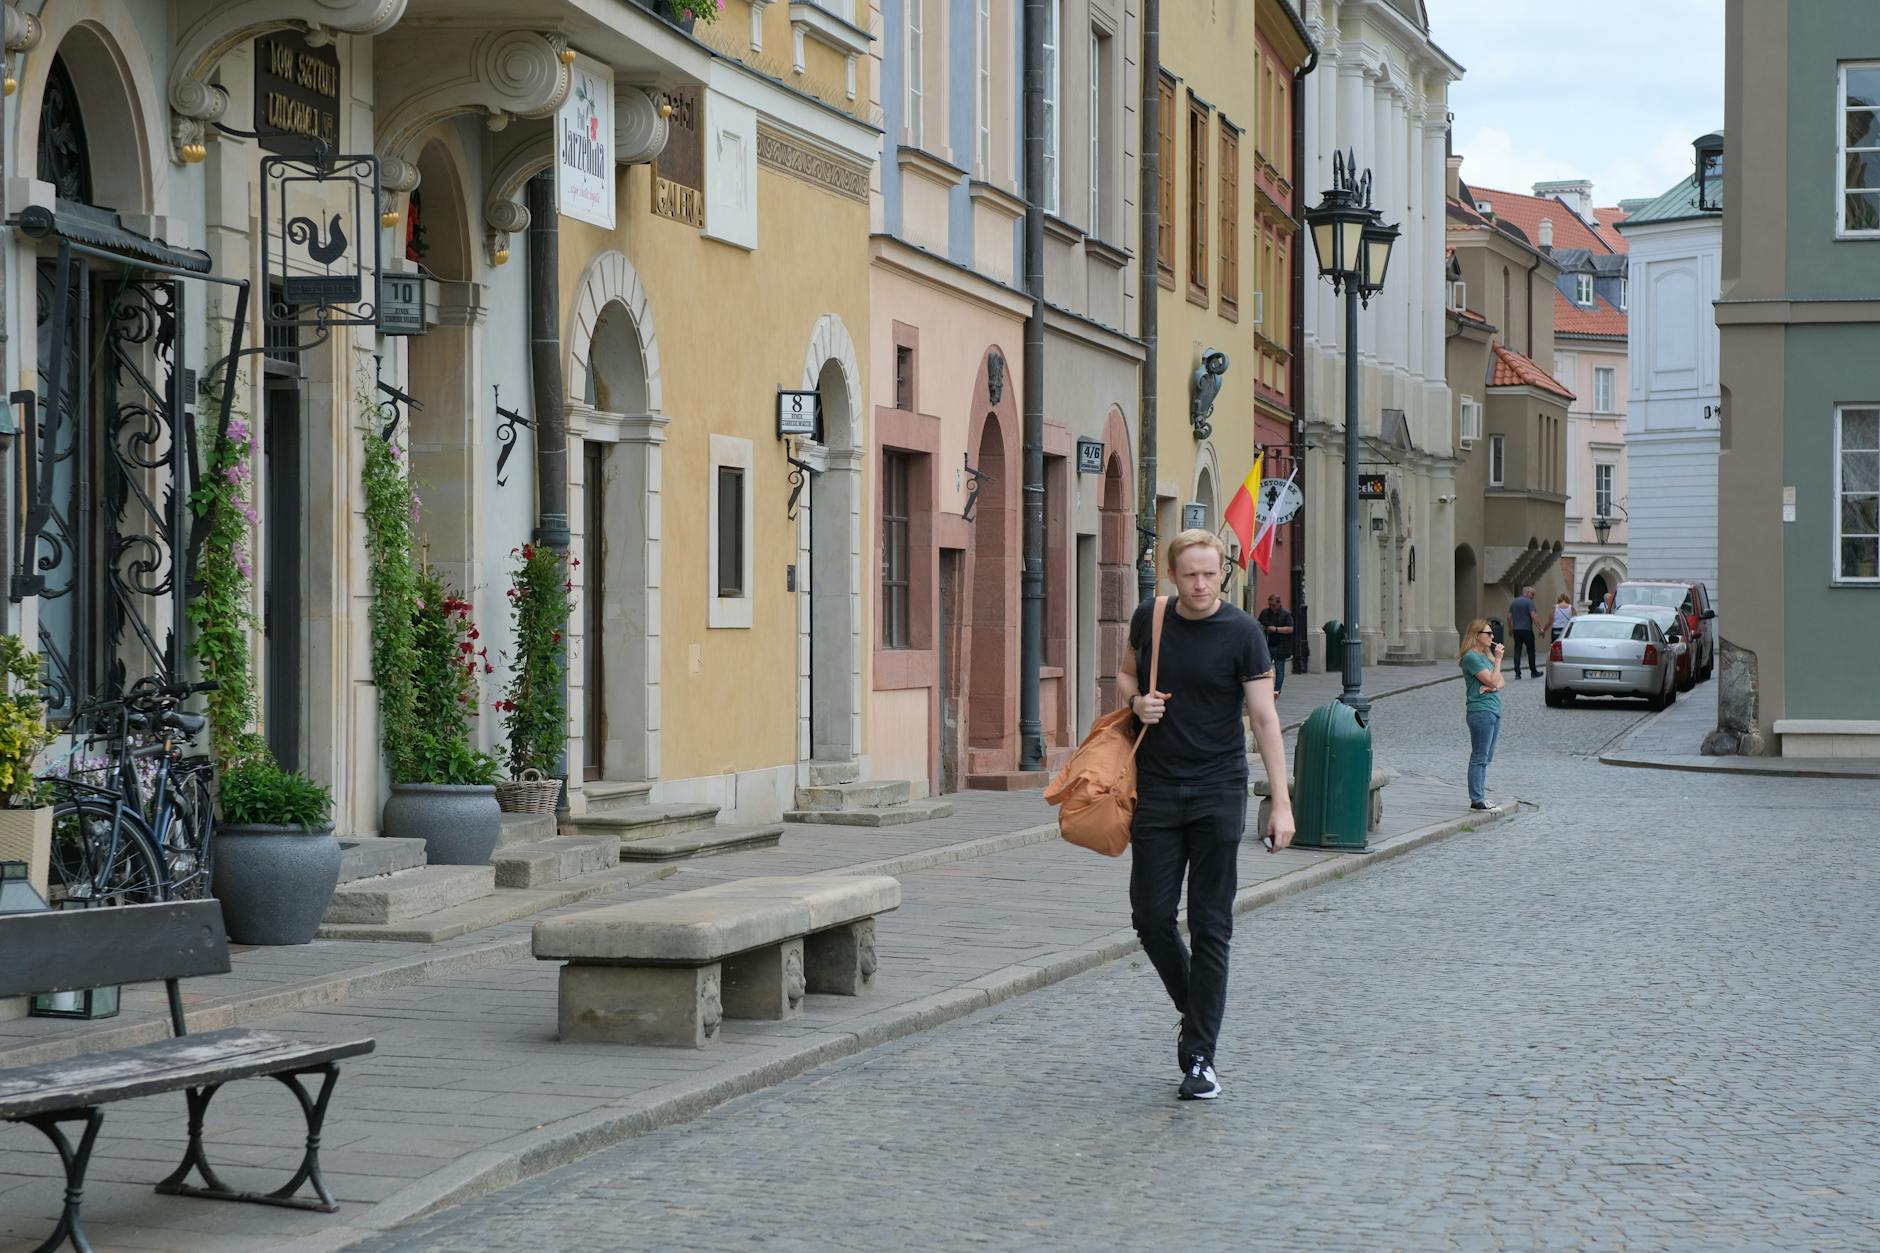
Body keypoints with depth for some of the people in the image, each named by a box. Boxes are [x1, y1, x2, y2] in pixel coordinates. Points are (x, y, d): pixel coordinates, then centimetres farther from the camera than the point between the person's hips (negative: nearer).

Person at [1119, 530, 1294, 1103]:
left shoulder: (1241, 632, -8)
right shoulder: (1150, 618, 4)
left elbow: (1265, 718, -9)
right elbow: (1125, 673, 22)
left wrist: (1281, 803, -14)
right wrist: (1137, 700, -3)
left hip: (1218, 791, -3)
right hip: (1157, 789, 3)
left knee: (1210, 927, -2)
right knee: (1152, 916, 1)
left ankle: (1200, 1057, 2)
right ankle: (1194, 1011, 27)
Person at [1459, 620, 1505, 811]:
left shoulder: (1486, 655, 17)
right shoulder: (1471, 657, -12)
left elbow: (1500, 681, 12)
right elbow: (1492, 681, -16)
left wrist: (1493, 686, -9)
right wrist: (1498, 659, -12)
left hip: (1493, 711, 9)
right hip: (1480, 711, -9)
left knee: (1486, 758, 12)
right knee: (1479, 757, -7)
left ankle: (1480, 796, 17)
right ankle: (1476, 800, -4)